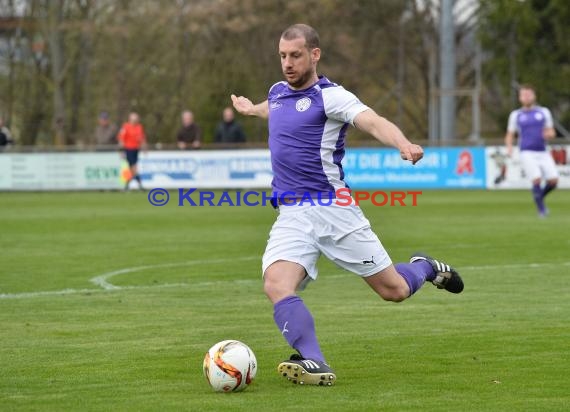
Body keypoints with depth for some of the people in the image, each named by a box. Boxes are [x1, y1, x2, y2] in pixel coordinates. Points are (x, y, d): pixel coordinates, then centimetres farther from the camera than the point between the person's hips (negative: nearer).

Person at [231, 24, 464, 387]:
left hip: (334, 208, -5)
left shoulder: (331, 96, -10)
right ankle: (315, 365, -30)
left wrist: (404, 144, -49)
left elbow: (373, 121, -29)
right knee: (276, 285, -25)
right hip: (292, 215, 5)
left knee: (394, 290, 4)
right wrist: (252, 109, 57)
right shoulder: (278, 92, 11)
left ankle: (425, 267, 39)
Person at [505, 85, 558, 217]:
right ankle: (541, 208, -3)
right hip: (527, 153, -2)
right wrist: (509, 147, -8)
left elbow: (552, 133, 12)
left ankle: (540, 197, 20)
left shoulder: (544, 112, 10)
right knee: (537, 180, -20)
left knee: (553, 181, -10)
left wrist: (549, 134, -12)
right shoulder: (516, 115, 8)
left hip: (543, 153, 2)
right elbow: (510, 135, 13)